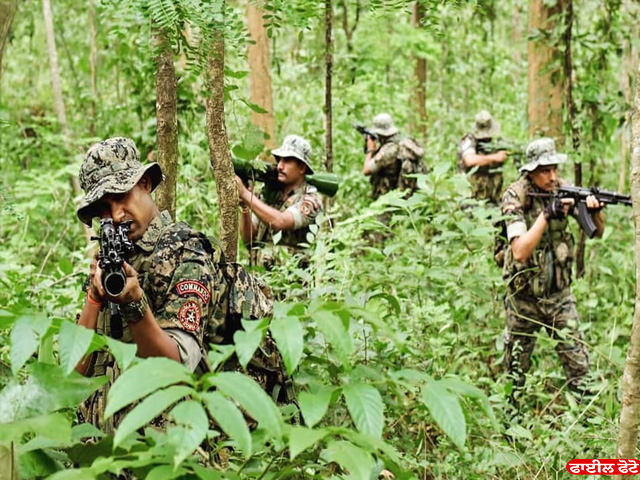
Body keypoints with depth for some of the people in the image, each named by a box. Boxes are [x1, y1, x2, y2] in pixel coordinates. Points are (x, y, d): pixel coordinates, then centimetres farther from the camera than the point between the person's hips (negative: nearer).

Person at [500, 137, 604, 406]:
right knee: (516, 368, 14)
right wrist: (547, 215, -33)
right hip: (524, 296, -2)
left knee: (578, 364, -1)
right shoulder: (515, 198, -17)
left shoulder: (563, 190, -5)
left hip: (559, 294, 3)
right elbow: (520, 252, -27)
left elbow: (598, 232, -1)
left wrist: (594, 210, -23)